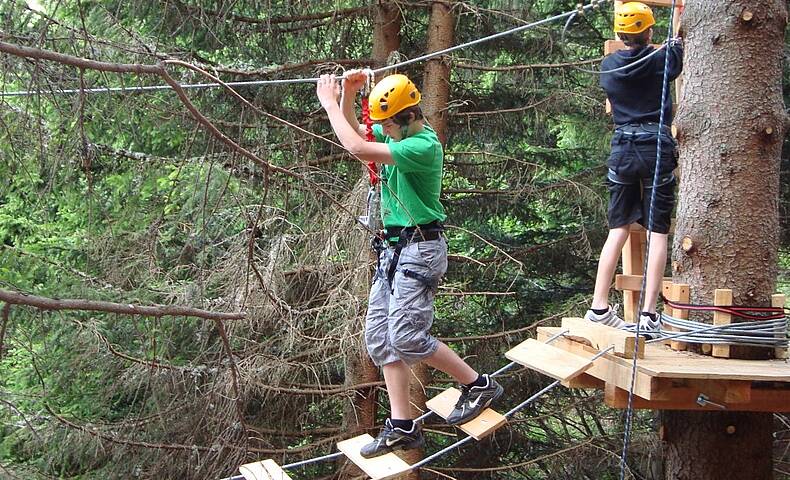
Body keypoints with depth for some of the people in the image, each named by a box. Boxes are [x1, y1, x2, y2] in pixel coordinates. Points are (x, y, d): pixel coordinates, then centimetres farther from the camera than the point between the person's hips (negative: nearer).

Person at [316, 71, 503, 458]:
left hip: (419, 249, -10)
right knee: (379, 336, 6)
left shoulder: (424, 146, -21)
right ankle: (401, 427, 9)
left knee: (407, 338, -13)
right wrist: (348, 93, 4)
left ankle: (478, 385, 8)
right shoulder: (398, 135, 8)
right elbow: (353, 130, 22)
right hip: (394, 248, 10)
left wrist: (329, 103, -18)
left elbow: (358, 148, -28)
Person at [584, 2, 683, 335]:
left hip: (622, 146, 3)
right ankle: (648, 315, -4)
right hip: (657, 145, -3)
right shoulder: (661, 59, -2)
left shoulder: (608, 66, 6)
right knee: (657, 231, 0)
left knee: (619, 228, 9)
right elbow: (676, 63, 21)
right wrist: (675, 44, 44)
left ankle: (599, 307, 6)